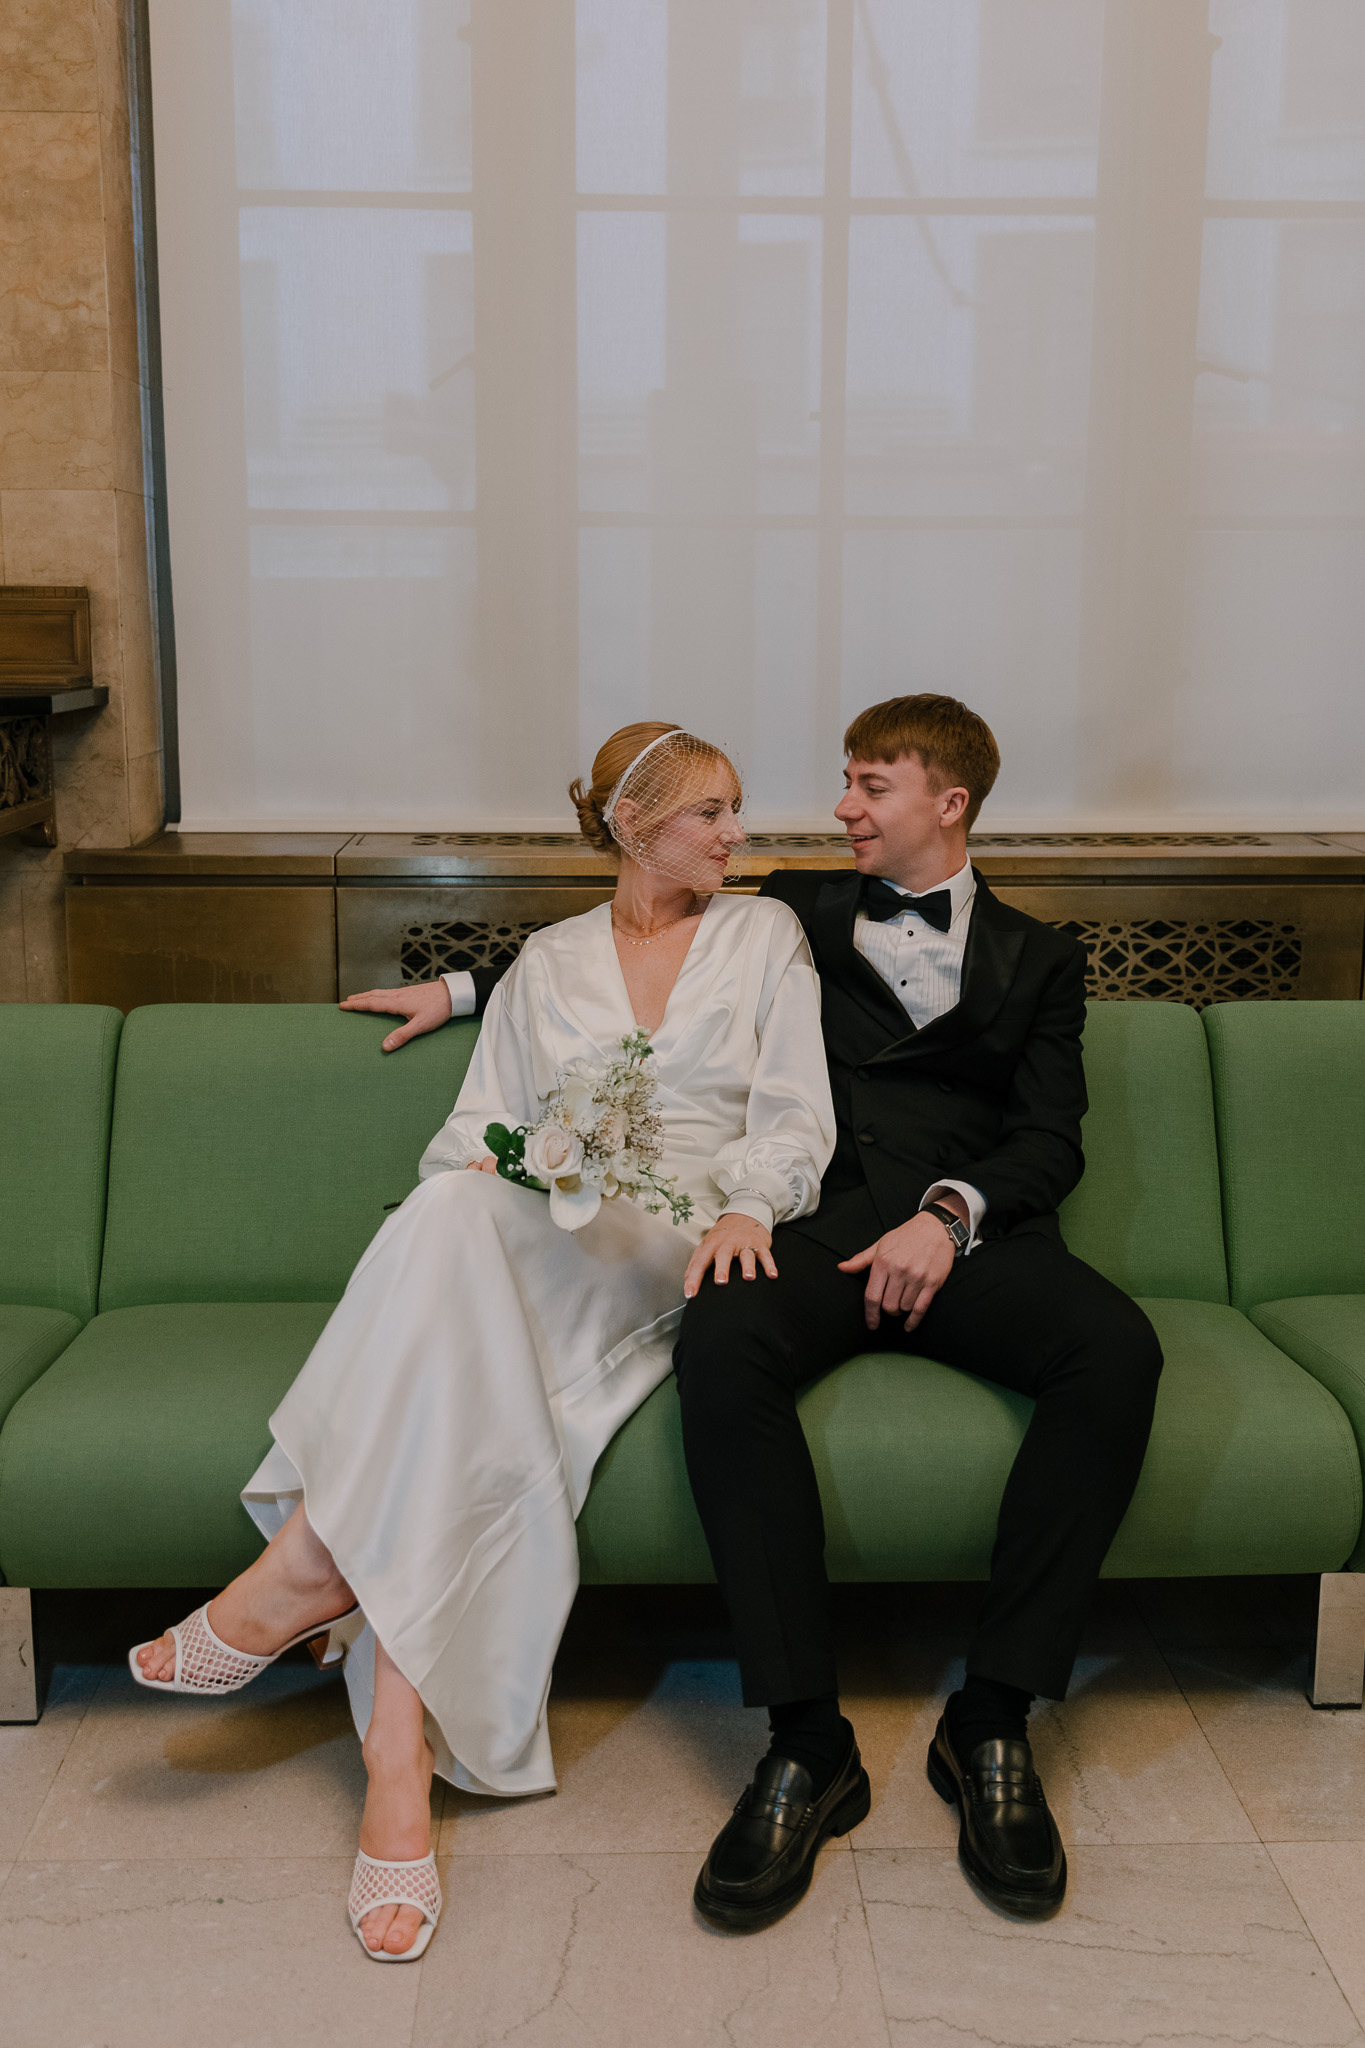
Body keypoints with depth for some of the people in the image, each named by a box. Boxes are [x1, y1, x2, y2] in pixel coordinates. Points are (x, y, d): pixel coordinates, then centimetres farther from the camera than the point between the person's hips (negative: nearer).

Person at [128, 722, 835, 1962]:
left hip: (681, 1251, -2)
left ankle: (314, 1563, -33)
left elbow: (796, 1117, 7)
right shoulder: (547, 964, 22)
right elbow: (479, 1135, 15)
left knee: (455, 1222, -36)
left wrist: (745, 1207, -15)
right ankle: (401, 1766, -34)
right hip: (537, 1256, 2)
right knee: (478, 1416, -36)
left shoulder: (765, 935, 17)